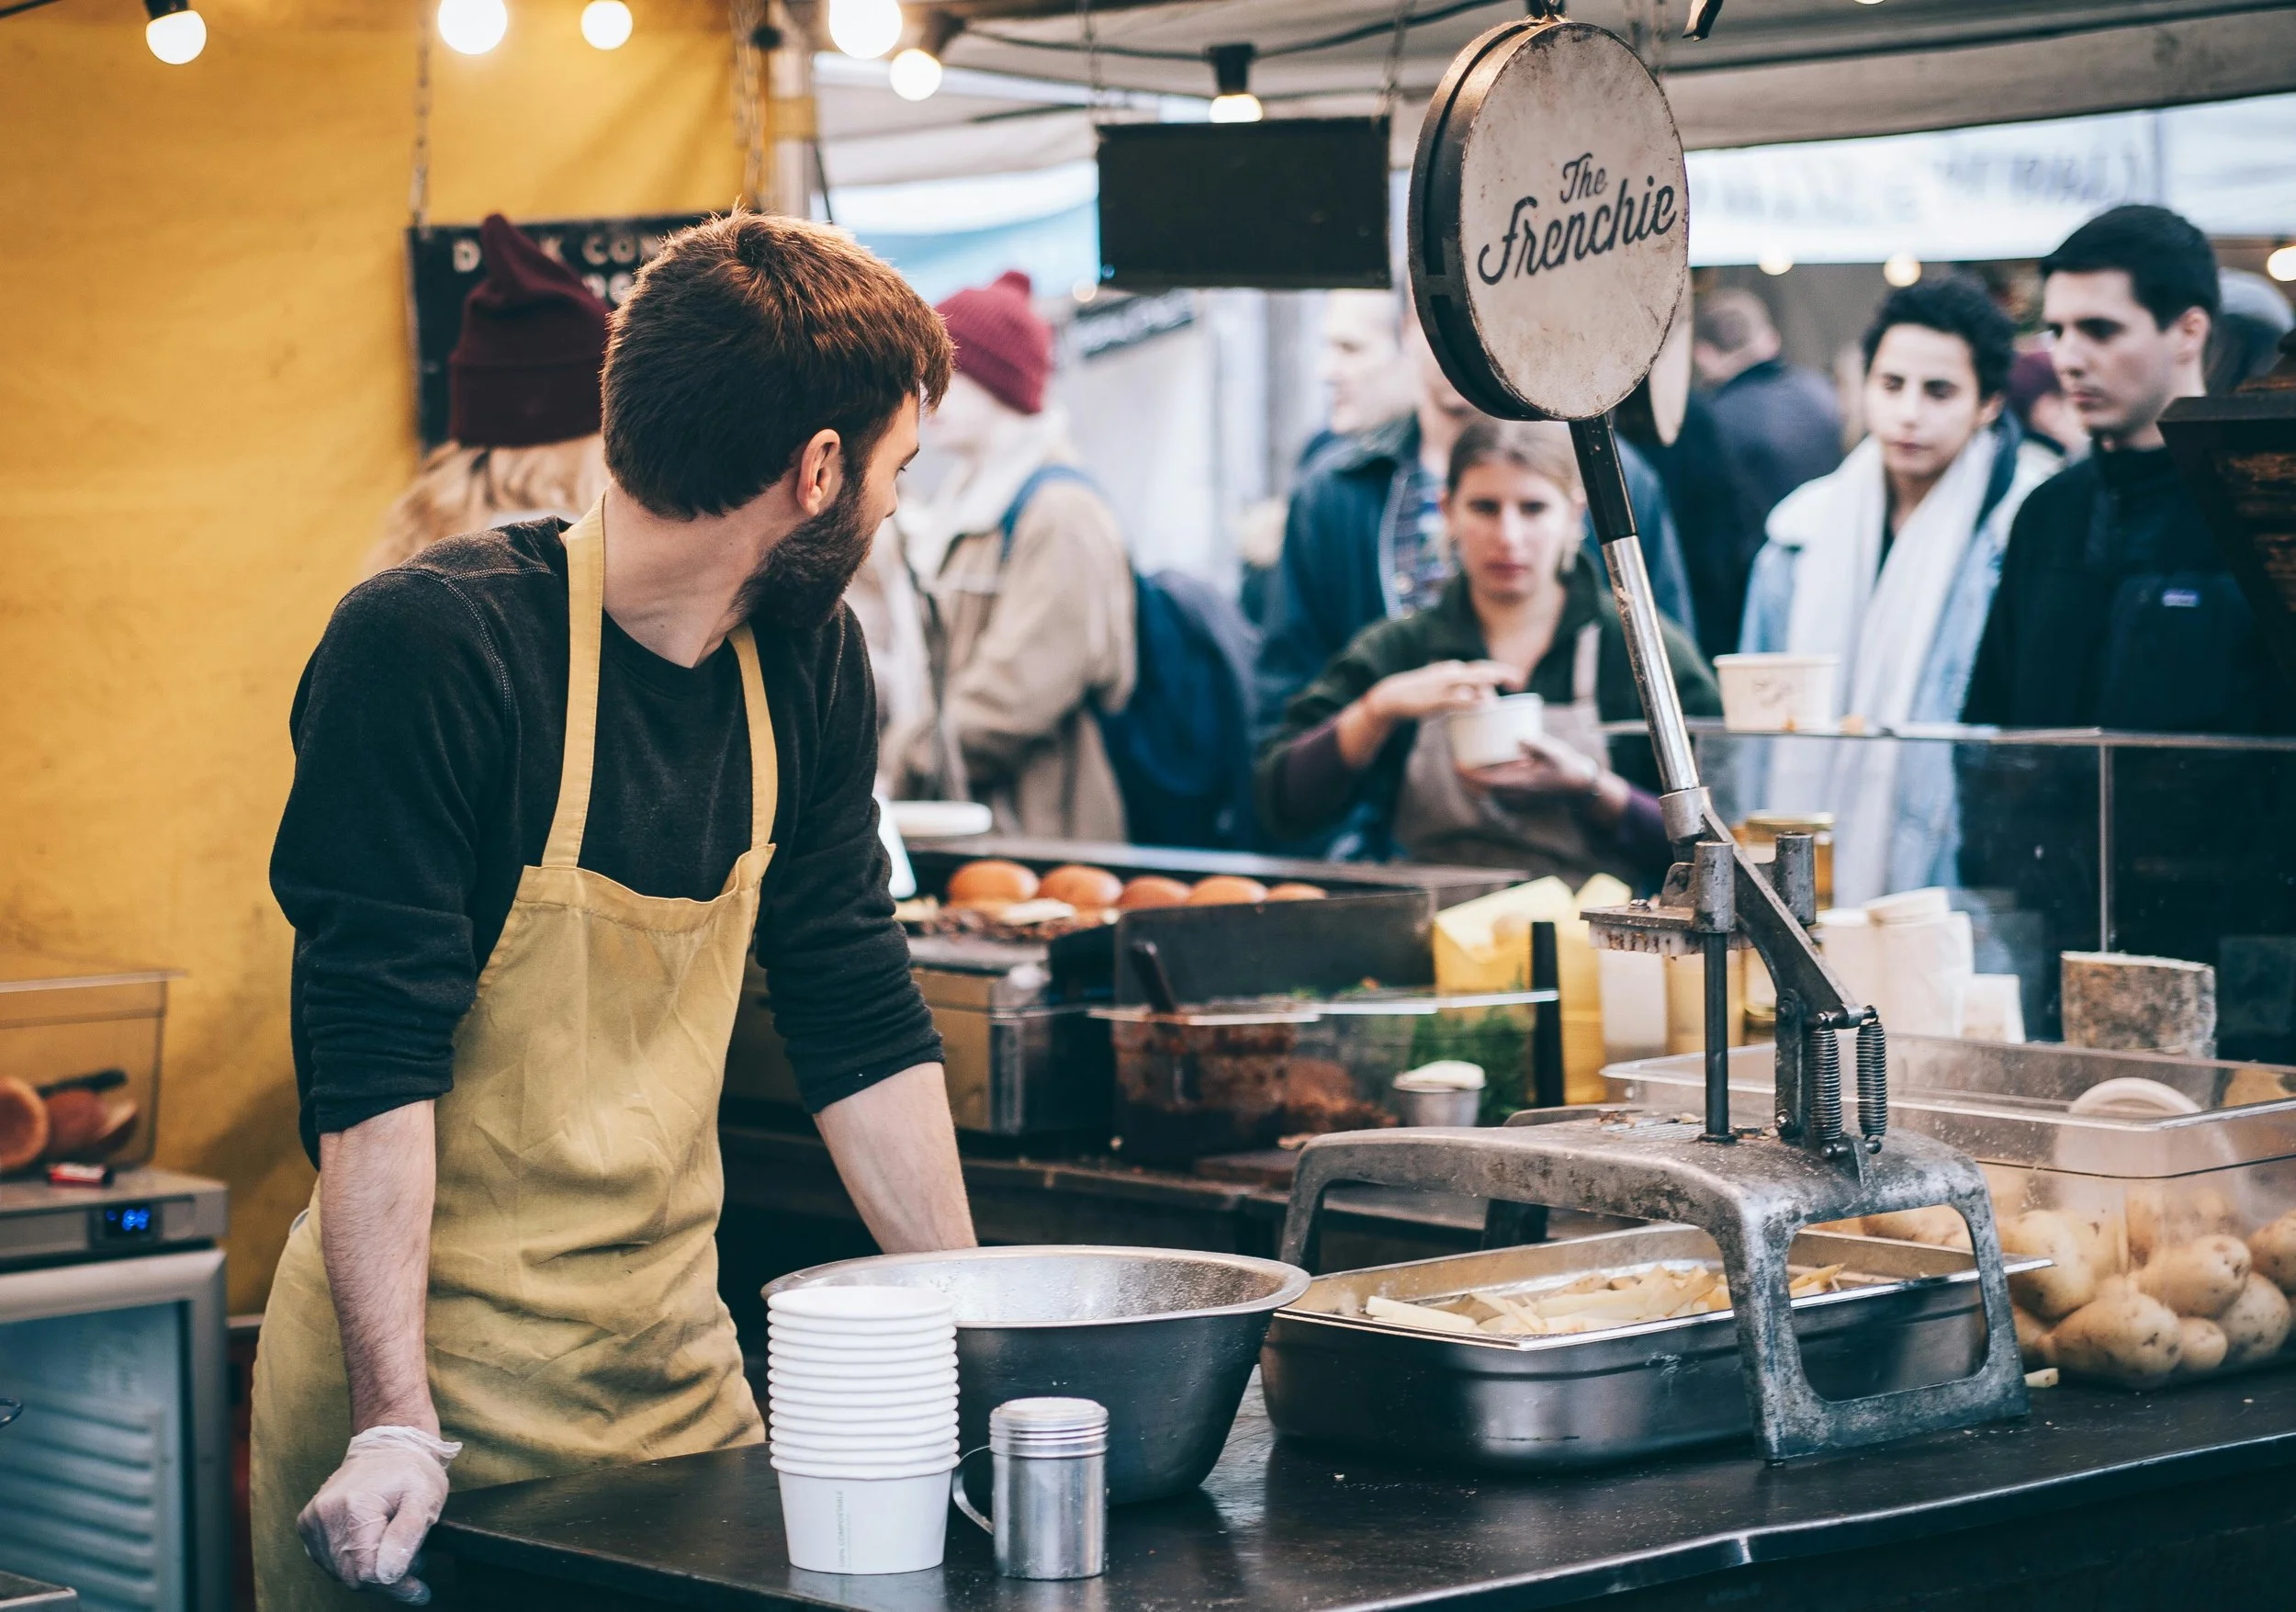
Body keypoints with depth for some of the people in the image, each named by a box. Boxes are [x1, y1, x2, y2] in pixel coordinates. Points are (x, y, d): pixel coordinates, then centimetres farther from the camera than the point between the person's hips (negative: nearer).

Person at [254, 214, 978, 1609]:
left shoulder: (808, 664, 4)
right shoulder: (428, 646, -17)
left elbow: (862, 1020, 10)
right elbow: (373, 1059, -21)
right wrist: (399, 1429, -26)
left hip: (682, 1372, 6)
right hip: (432, 1385, -6)